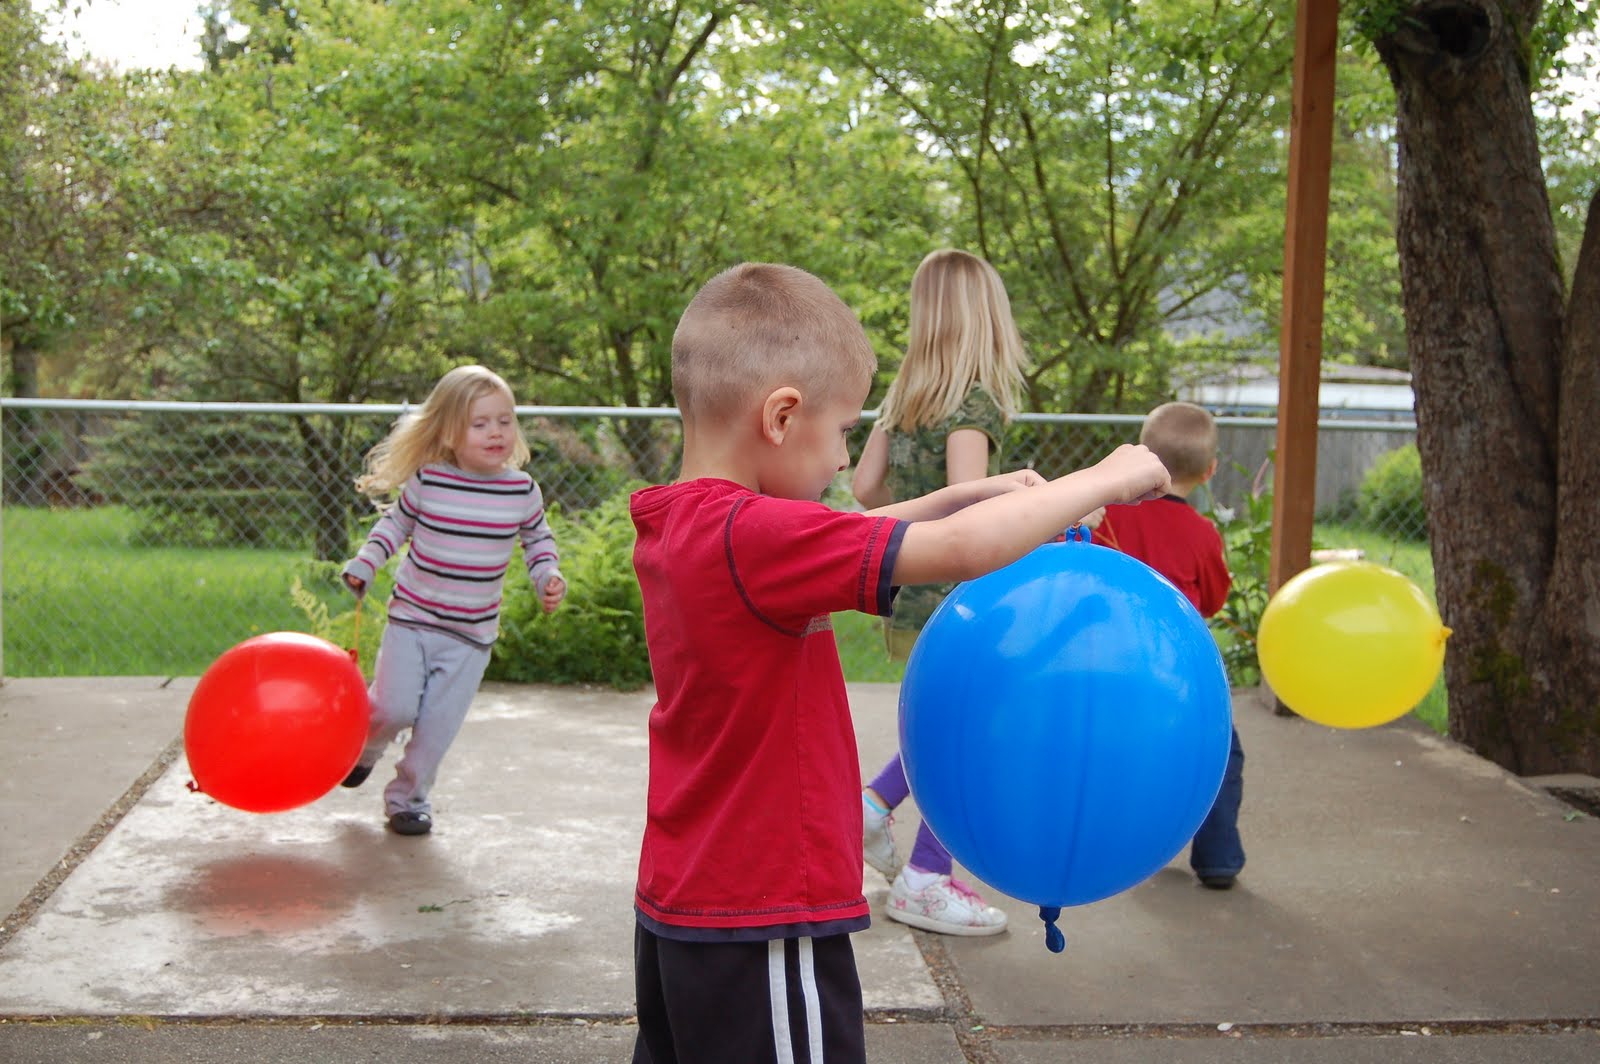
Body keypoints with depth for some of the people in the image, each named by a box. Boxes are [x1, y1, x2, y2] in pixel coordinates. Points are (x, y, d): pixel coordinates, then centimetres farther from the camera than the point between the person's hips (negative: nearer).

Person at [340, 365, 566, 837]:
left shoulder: (522, 490, -4)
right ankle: (363, 747, 28)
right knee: (393, 709, -8)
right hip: (411, 618, -1)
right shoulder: (426, 481, -8)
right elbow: (396, 522, 10)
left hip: (471, 634, 1)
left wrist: (547, 577, -2)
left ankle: (408, 798, 22)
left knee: (437, 726, 0)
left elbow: (538, 538, 14)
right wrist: (364, 563, 1)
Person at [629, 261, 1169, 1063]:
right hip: (764, 929, -9)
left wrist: (970, 494, 10)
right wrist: (1104, 480, -13)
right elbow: (965, 549, -28)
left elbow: (834, 547, 17)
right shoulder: (750, 535, -24)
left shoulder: (672, 527, 4)